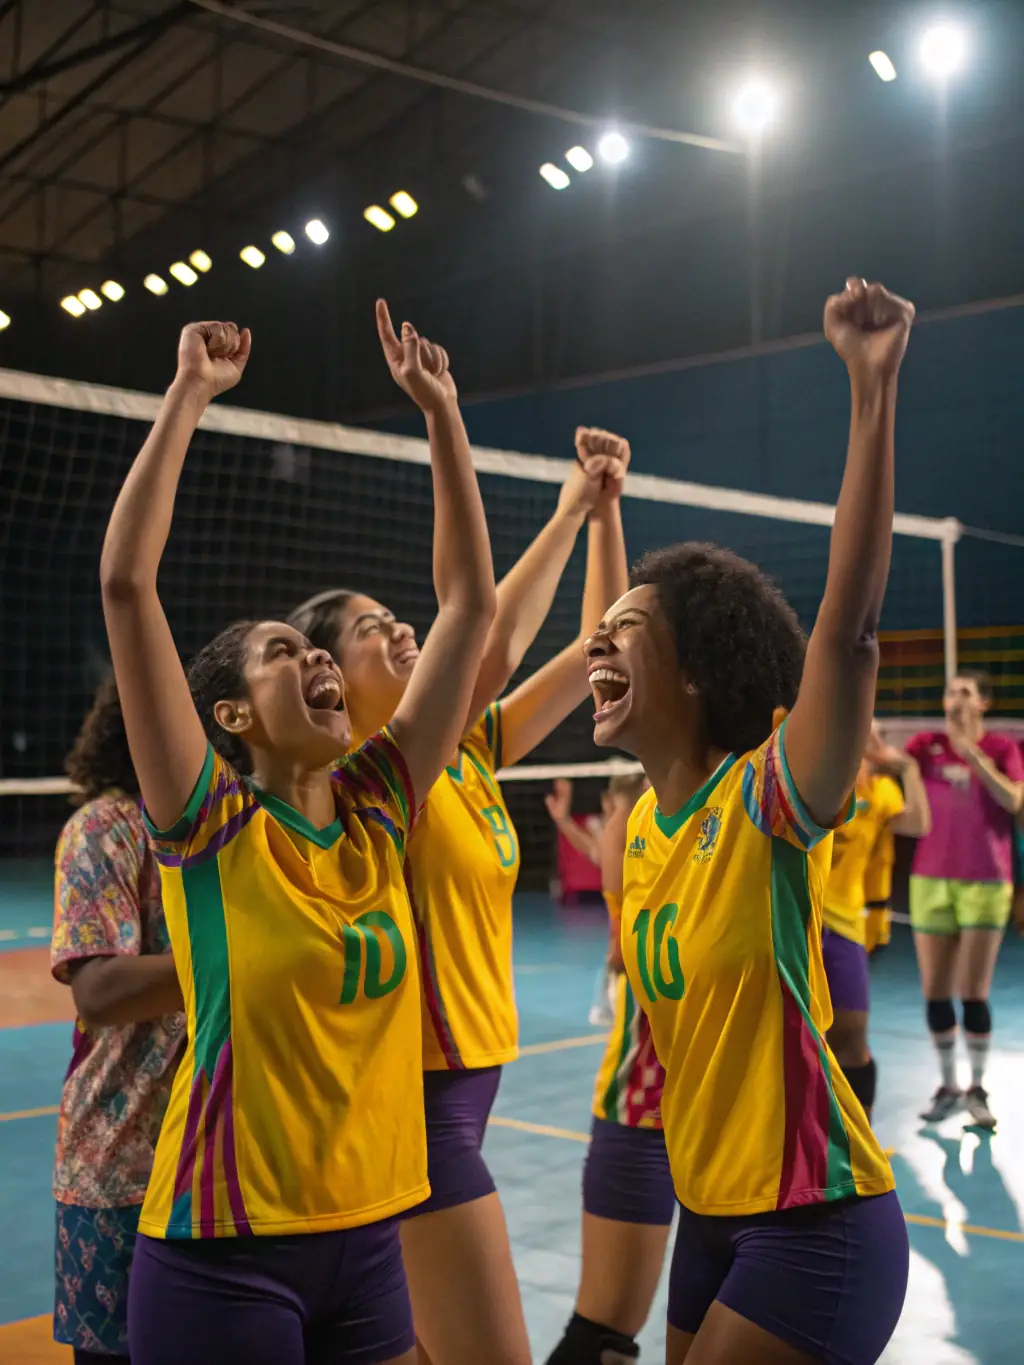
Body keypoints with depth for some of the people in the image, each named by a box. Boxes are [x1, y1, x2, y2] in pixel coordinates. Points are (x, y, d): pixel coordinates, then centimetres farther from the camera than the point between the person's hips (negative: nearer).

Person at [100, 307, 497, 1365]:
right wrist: (189, 396, -14)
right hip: (225, 1250, -5)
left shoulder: (377, 811, 3)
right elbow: (125, 581, -19)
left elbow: (470, 602, 4)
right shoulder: (210, 825, -10)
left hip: (369, 1235, 5)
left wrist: (442, 411, 3)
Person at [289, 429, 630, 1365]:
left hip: (467, 1069, 8)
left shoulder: (469, 752, 6)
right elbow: (492, 648, -30)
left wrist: (606, 509, 0)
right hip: (419, 1086, -8)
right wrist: (569, 511, -22)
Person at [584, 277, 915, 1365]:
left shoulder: (766, 802, -17)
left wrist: (872, 391, -35)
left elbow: (847, 625, -31)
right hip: (710, 1214, 7)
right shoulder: (645, 825, 4)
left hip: (816, 1224, -7)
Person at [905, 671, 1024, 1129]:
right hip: (931, 880, 2)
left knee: (974, 993, -2)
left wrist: (973, 752, -21)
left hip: (986, 882, -2)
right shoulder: (928, 744, 4)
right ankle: (947, 1086, 19)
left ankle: (977, 1089, 12)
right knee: (935, 992, 5)